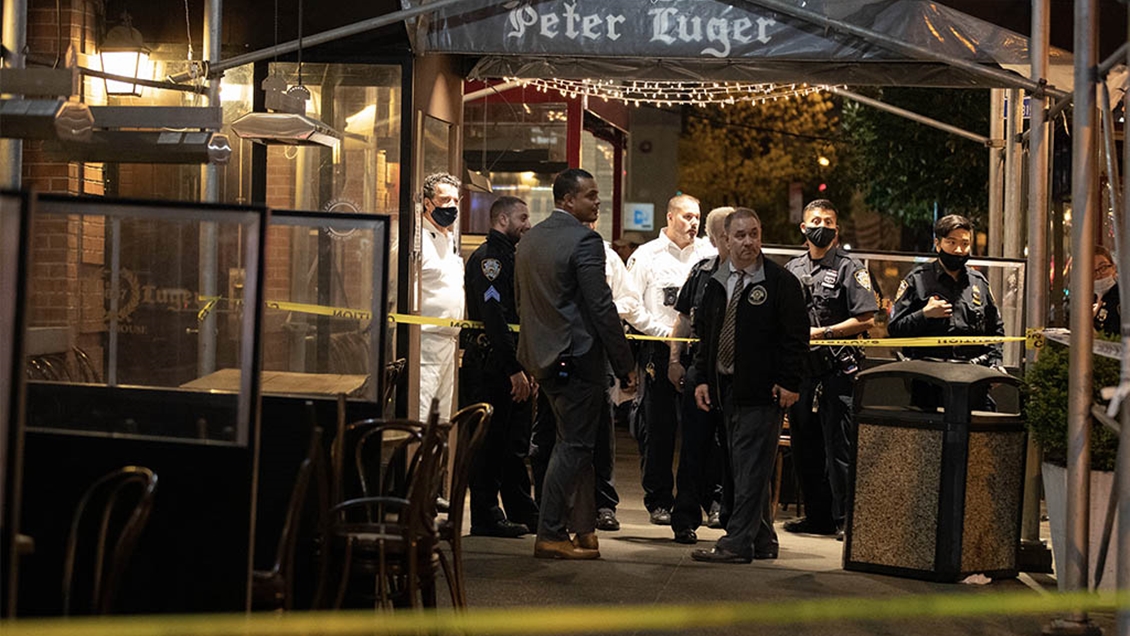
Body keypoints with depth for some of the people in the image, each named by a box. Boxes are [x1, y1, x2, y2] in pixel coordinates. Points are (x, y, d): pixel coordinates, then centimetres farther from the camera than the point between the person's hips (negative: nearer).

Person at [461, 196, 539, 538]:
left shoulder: (508, 257, 20)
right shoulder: (488, 258, -13)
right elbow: (493, 317, -21)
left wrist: (527, 366, 19)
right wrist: (515, 369, -23)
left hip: (511, 367, 10)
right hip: (490, 366, -10)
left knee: (515, 444, 15)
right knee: (490, 442, -4)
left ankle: (522, 512, 22)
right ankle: (485, 516, 2)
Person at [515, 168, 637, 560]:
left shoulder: (530, 239, 12)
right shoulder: (585, 240, -15)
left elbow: (521, 302, 18)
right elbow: (601, 307, -17)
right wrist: (624, 364, -12)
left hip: (542, 356, 9)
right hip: (578, 357, -9)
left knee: (576, 441, 17)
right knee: (574, 444, -2)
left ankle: (584, 526, 23)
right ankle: (550, 535, -2)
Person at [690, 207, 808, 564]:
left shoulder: (781, 282, -5)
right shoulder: (717, 283, 12)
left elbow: (796, 337, -7)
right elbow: (705, 334, 18)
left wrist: (789, 383, -13)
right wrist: (702, 379, 10)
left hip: (764, 390, -7)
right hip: (726, 387, 7)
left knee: (752, 468, -8)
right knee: (743, 468, 11)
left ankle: (738, 543, -8)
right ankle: (763, 541, 19)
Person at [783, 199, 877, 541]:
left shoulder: (850, 268, -1)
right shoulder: (791, 269, 16)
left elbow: (866, 320, -9)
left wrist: (823, 332, -13)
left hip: (838, 370, -6)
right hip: (801, 368, 6)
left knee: (839, 447, -6)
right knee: (805, 447, 10)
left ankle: (844, 519, -2)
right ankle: (816, 515, 20)